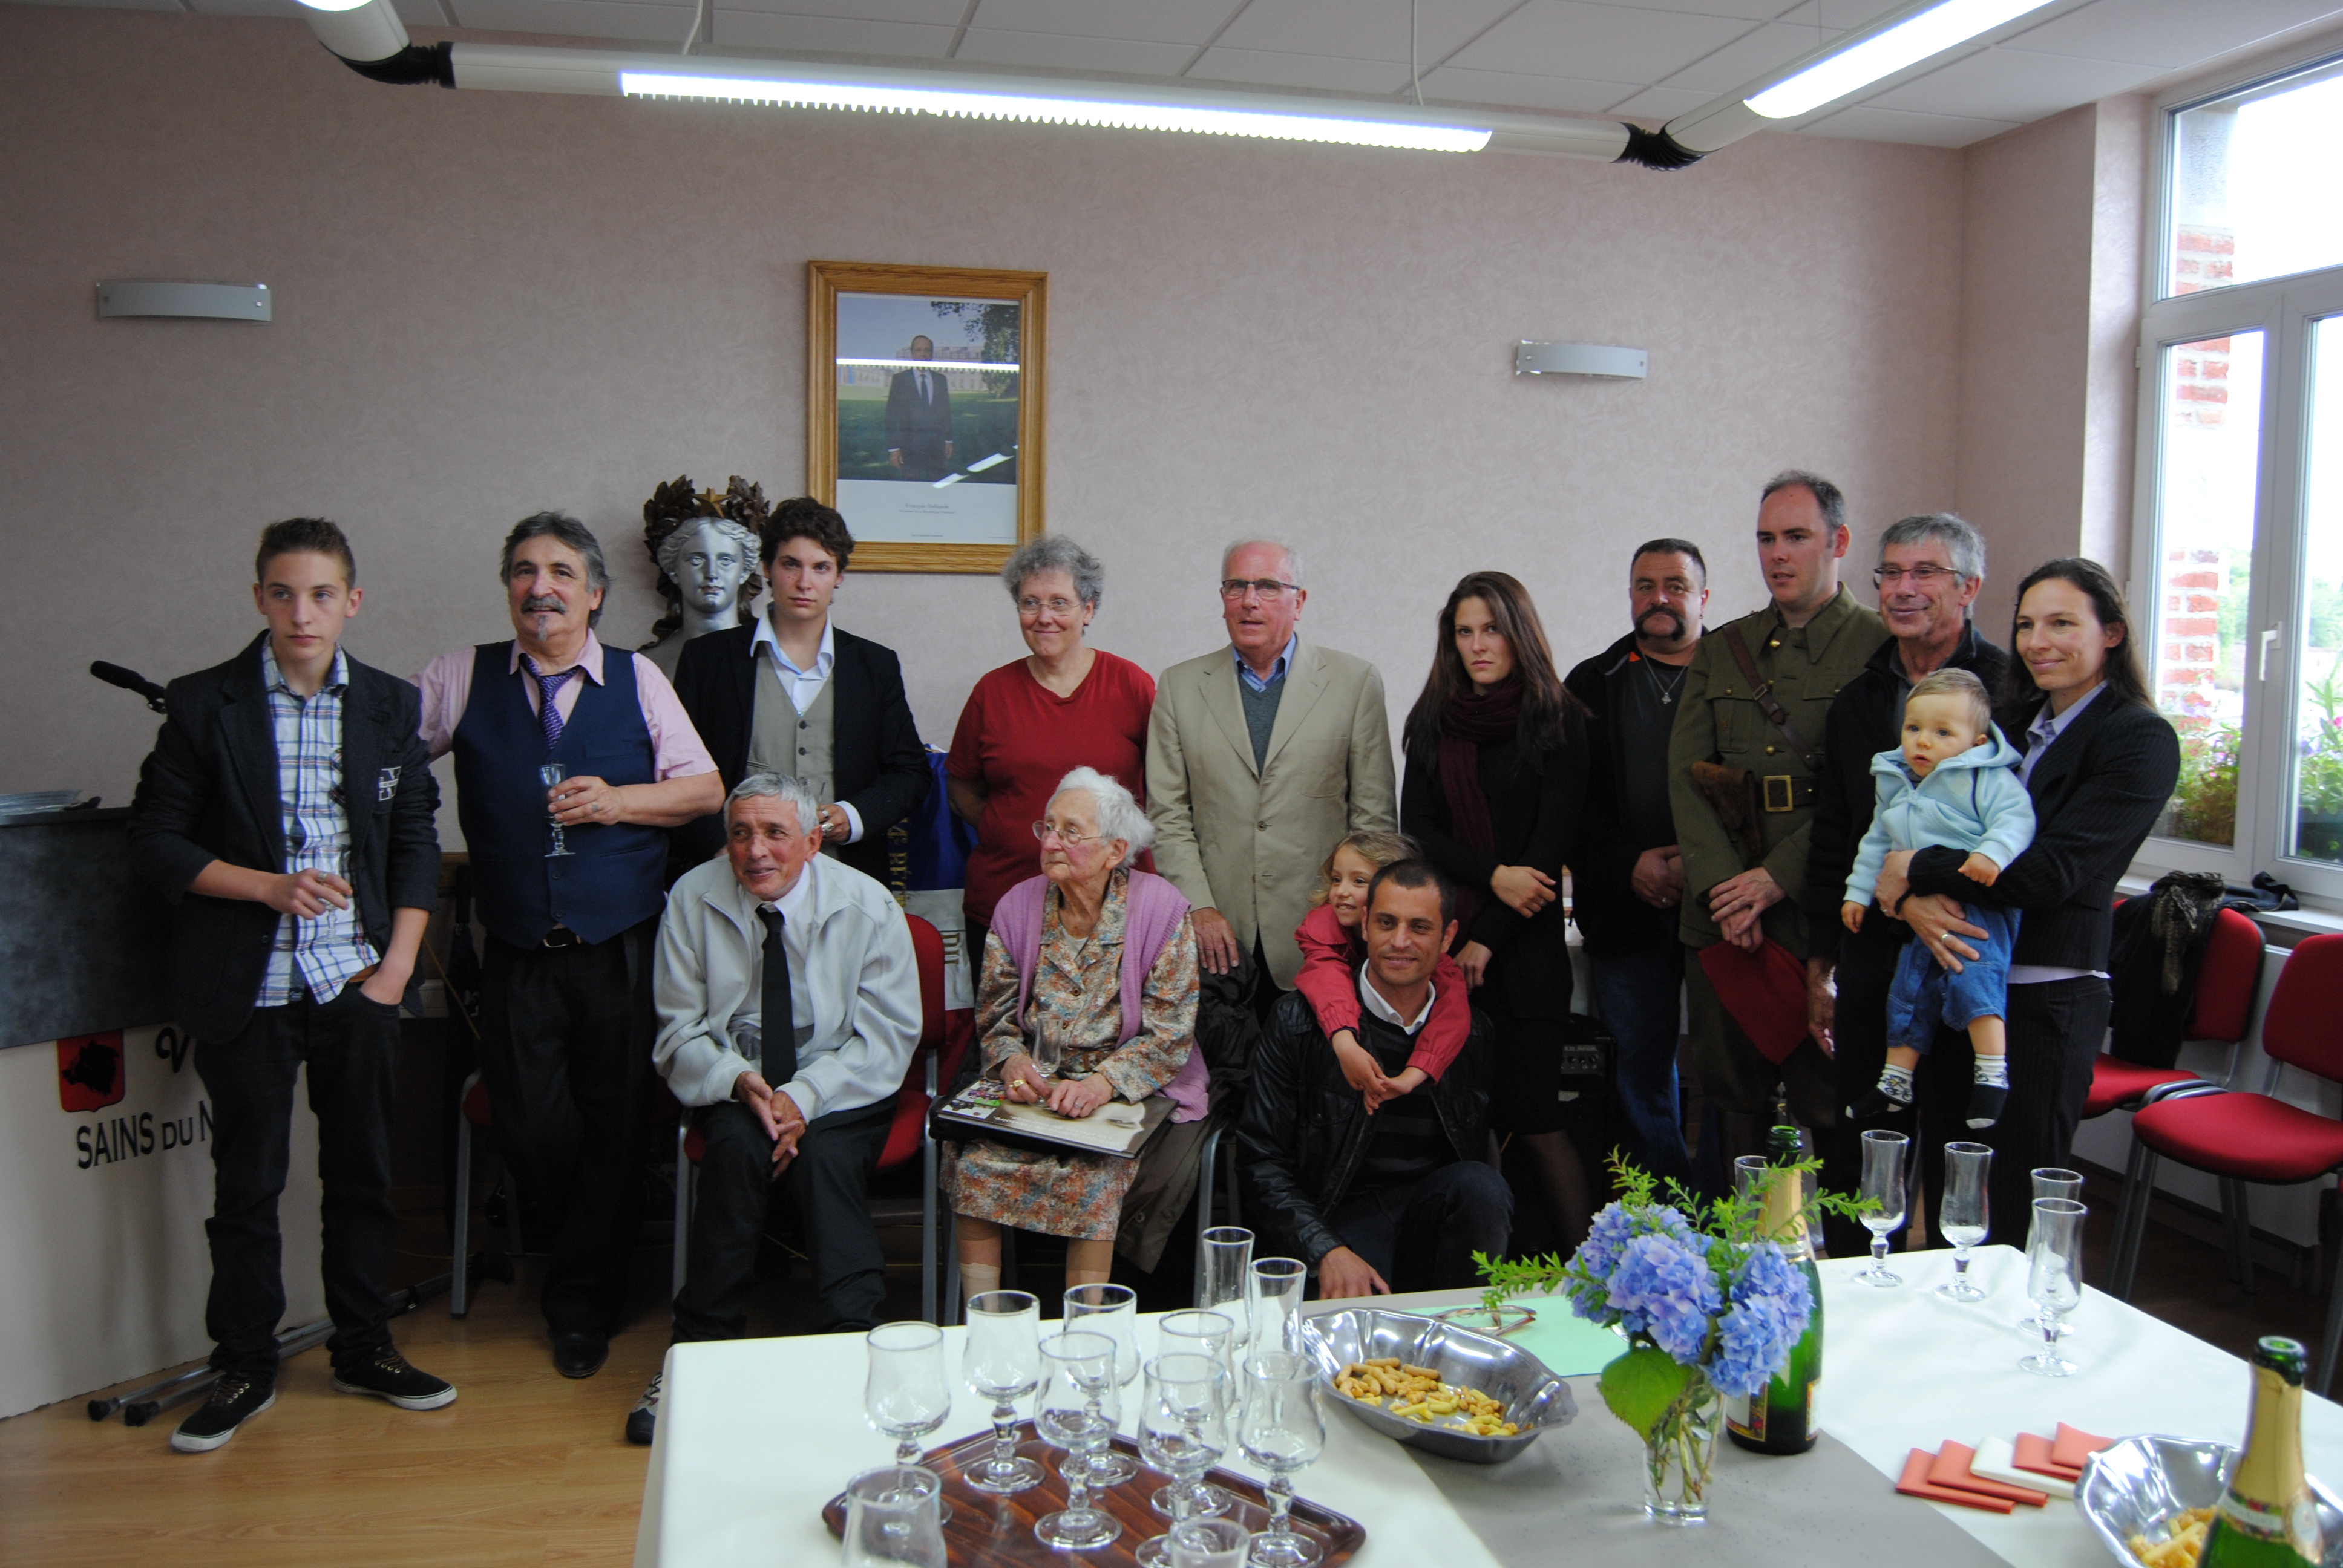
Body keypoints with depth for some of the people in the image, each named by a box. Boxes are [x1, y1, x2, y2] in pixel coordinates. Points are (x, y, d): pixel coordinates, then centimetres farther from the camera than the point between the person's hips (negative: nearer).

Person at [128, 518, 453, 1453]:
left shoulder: (389, 705, 5)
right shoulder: (206, 705, -2)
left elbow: (416, 840, 7)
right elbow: (156, 839, 0)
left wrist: (397, 965, -1)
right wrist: (269, 886, -13)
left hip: (357, 982, 2)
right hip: (248, 988, -2)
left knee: (363, 1172, 10)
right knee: (246, 1182, 7)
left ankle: (363, 1349, 26)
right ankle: (244, 1370, 22)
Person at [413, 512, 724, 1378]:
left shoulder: (638, 680, 6)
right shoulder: (463, 676, 8)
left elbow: (705, 790, 6)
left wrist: (618, 801, -10)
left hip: (622, 949, 0)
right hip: (518, 956, 1)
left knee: (614, 1125, 5)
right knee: (530, 1128, 1)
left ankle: (583, 1301, 24)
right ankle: (591, 1268, 30)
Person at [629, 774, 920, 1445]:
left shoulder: (867, 905, -6)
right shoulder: (693, 899, -3)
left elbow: (888, 1035, -7)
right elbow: (679, 1034, 0)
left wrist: (804, 1096, -22)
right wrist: (740, 1082, -21)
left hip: (841, 1091, -1)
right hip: (732, 1087, 1)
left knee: (824, 1155, -33)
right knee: (738, 1144, -32)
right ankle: (698, 1355, -23)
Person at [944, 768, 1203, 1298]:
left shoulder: (1160, 908, -7)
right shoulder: (1018, 906, 5)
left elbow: (1169, 1034, -8)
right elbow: (994, 1018, 9)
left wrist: (1102, 1083, -23)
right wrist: (1013, 1062, -13)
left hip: (1132, 1091, -3)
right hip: (1033, 1089, 3)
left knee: (1092, 1175, -30)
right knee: (973, 1163, -23)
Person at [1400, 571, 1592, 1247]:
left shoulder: (1560, 722, 1)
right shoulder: (1432, 722, 12)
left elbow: (1555, 842, -4)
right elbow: (1416, 828, 7)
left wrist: (1487, 937, -8)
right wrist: (1494, 875, -9)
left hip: (1525, 942, -3)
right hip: (1444, 937, 3)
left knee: (1531, 1120, -5)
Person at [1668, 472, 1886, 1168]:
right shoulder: (1720, 650, 15)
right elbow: (1685, 773, 6)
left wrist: (1778, 877, -14)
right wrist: (1721, 885, -7)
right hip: (1721, 913, 4)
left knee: (1831, 1101, 0)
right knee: (1732, 1095, 10)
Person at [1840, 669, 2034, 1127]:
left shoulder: (1988, 779, -8)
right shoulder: (1895, 786, 13)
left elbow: (2016, 819, -21)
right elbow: (1876, 843, 23)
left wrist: (1992, 852, -38)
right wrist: (1858, 892, 22)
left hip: (1977, 905, -8)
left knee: (1972, 975, -25)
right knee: (1909, 990, 13)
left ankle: (1993, 1073, -19)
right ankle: (1896, 1080, 24)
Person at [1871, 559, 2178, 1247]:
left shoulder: (2142, 739, -5)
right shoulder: (2009, 723, 15)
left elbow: (2053, 872, -17)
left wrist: (1917, 873, -9)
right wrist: (1911, 901, -16)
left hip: (2045, 1001, -6)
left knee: (2012, 1222, 1)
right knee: (1944, 1197, 12)